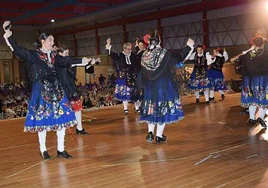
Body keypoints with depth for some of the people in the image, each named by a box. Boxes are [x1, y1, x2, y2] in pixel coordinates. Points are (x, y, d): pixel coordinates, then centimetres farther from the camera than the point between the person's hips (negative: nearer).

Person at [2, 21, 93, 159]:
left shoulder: (53, 55, 12)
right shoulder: (34, 55, -3)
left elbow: (66, 61, 21)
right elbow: (18, 50, -12)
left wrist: (82, 61, 19)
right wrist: (8, 35, -22)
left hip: (56, 88, 5)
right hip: (41, 90, -5)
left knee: (62, 118, 3)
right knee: (42, 120, 1)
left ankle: (60, 149, 12)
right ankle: (43, 150, 15)